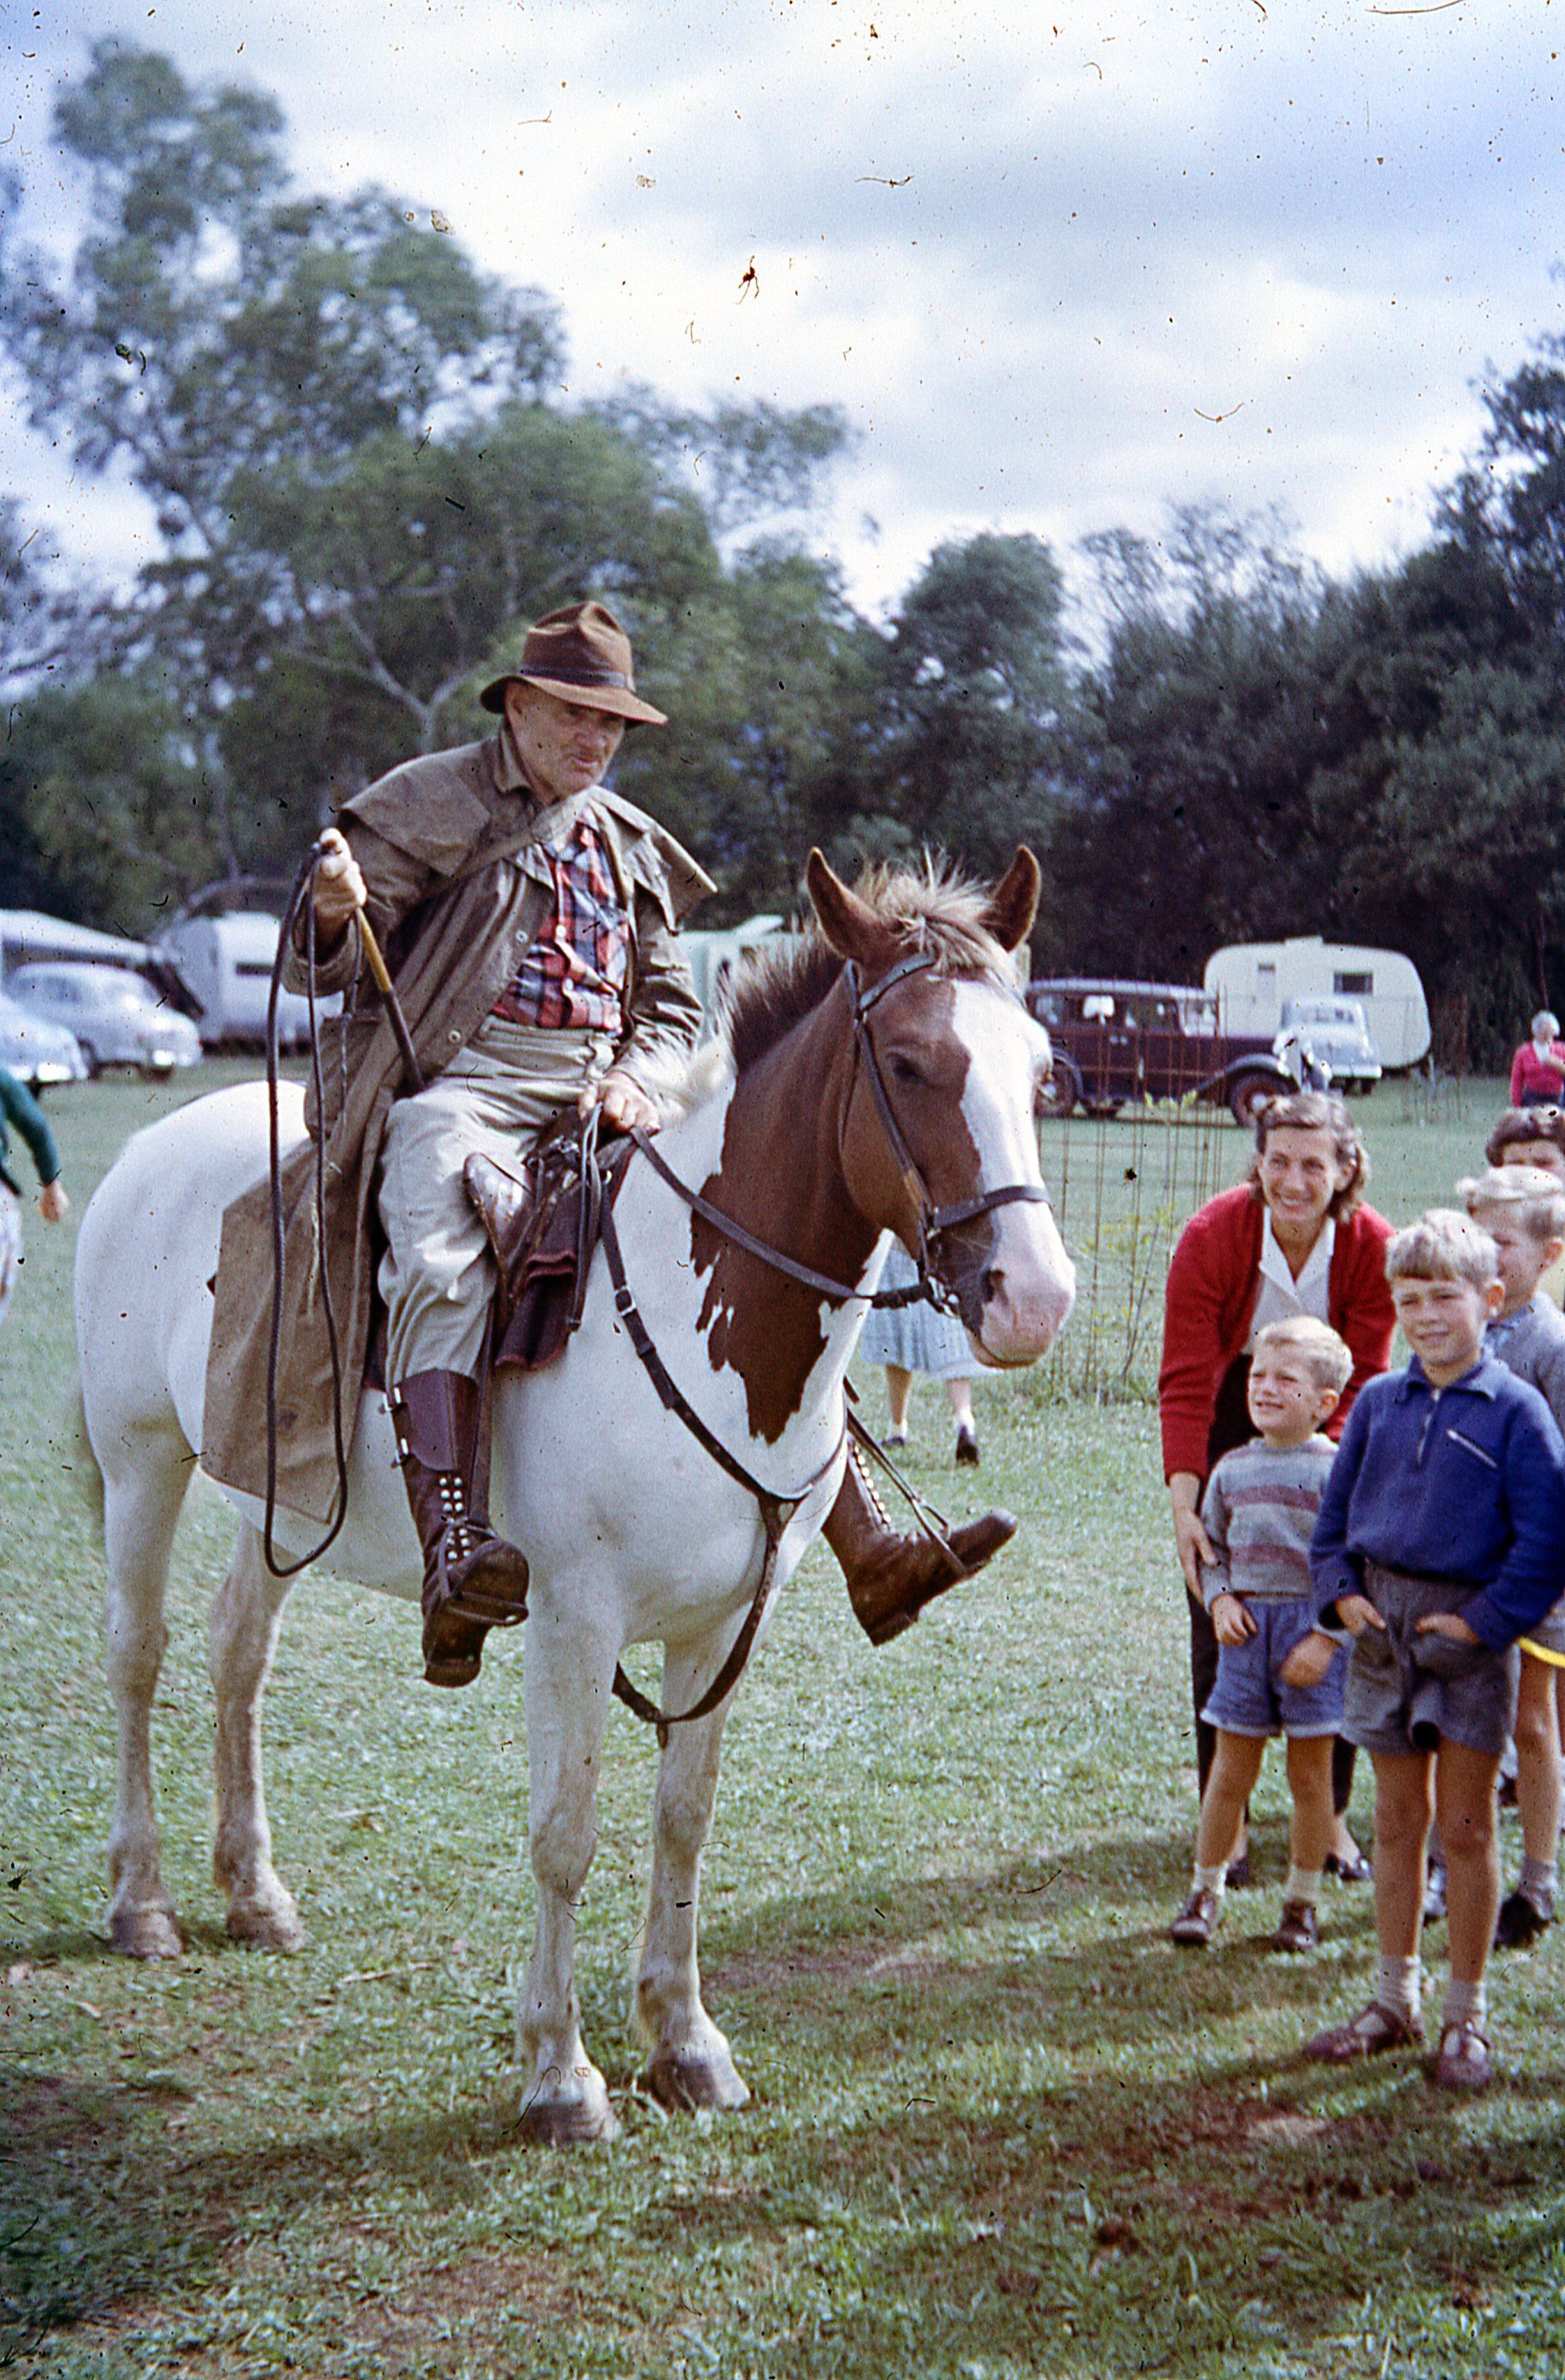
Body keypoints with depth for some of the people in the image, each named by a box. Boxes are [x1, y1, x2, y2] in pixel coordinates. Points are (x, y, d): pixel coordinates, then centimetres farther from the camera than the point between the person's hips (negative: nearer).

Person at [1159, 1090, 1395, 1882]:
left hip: (1324, 1422, 1)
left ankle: (1330, 1813, 13)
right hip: (1230, 1412, -1)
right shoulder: (1212, 1236, -23)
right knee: (1220, 1623, -3)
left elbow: (1361, 1384, -15)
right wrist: (1184, 1506, -29)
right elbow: (1185, 1381, -22)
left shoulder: (1372, 1248, -19)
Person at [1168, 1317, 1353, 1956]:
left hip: (1312, 1626, -3)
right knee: (1231, 1769, 8)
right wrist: (1220, 1599, -1)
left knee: (1310, 1771, 6)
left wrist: (1327, 1625, -15)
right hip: (1246, 1624, 3)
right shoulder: (1233, 1469, 7)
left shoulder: (1334, 1469, -6)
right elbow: (1212, 1546, 17)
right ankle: (1205, 1891, 19)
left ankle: (1303, 1901, 18)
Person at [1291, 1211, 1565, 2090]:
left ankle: (1467, 2018, 14)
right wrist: (1342, 1594, 0)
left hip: (1471, 1630, -4)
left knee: (1466, 1825, 3)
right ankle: (1395, 2001, 24)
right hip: (1383, 1623, 4)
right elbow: (1335, 1513, 14)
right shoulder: (1378, 1403, 5)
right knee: (1397, 1819, 13)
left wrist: (1484, 1621, -15)